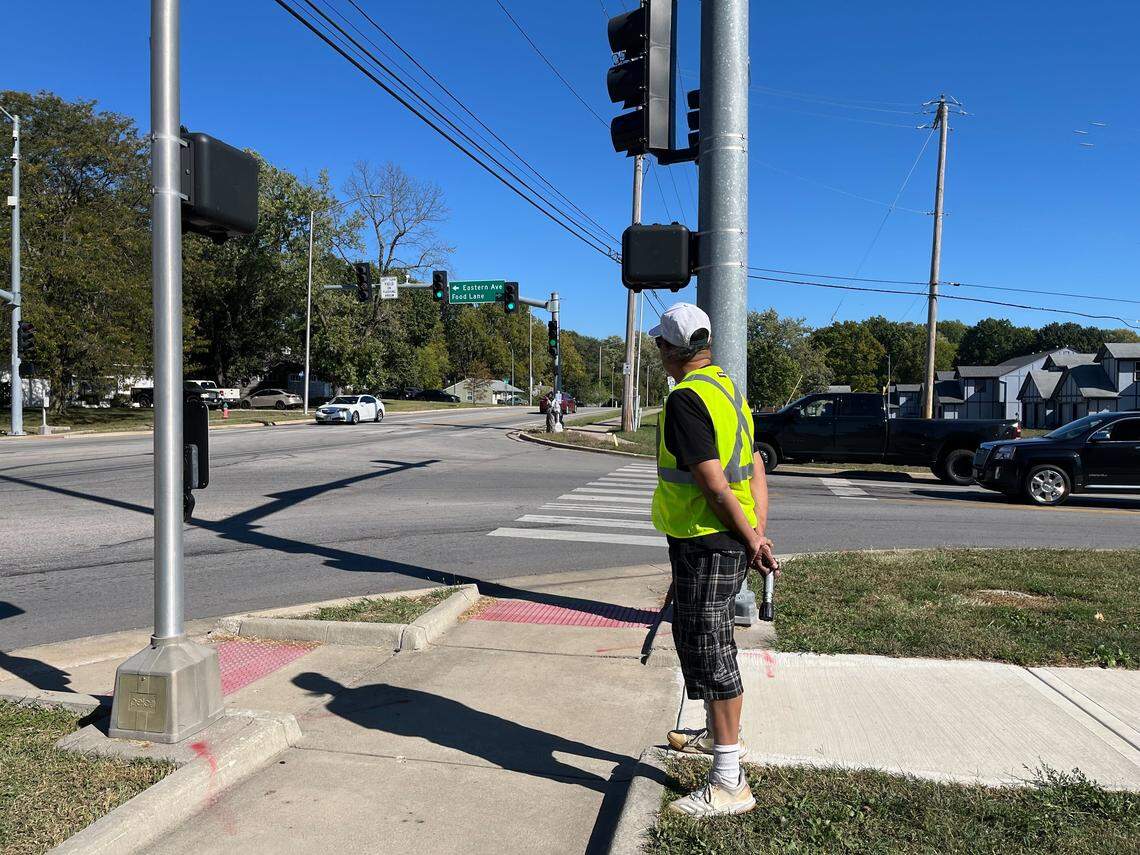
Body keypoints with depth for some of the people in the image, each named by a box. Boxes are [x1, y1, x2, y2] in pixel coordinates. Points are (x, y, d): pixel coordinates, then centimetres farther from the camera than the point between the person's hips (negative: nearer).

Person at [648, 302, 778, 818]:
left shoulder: (686, 398, -19)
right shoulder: (727, 388, 12)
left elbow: (713, 484, -22)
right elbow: (755, 471, 9)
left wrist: (751, 541, -12)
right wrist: (759, 532, 1)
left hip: (705, 543, -10)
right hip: (729, 541, 10)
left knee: (708, 653, -3)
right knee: (696, 638, 25)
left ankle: (730, 783, 7)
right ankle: (718, 734, 45)